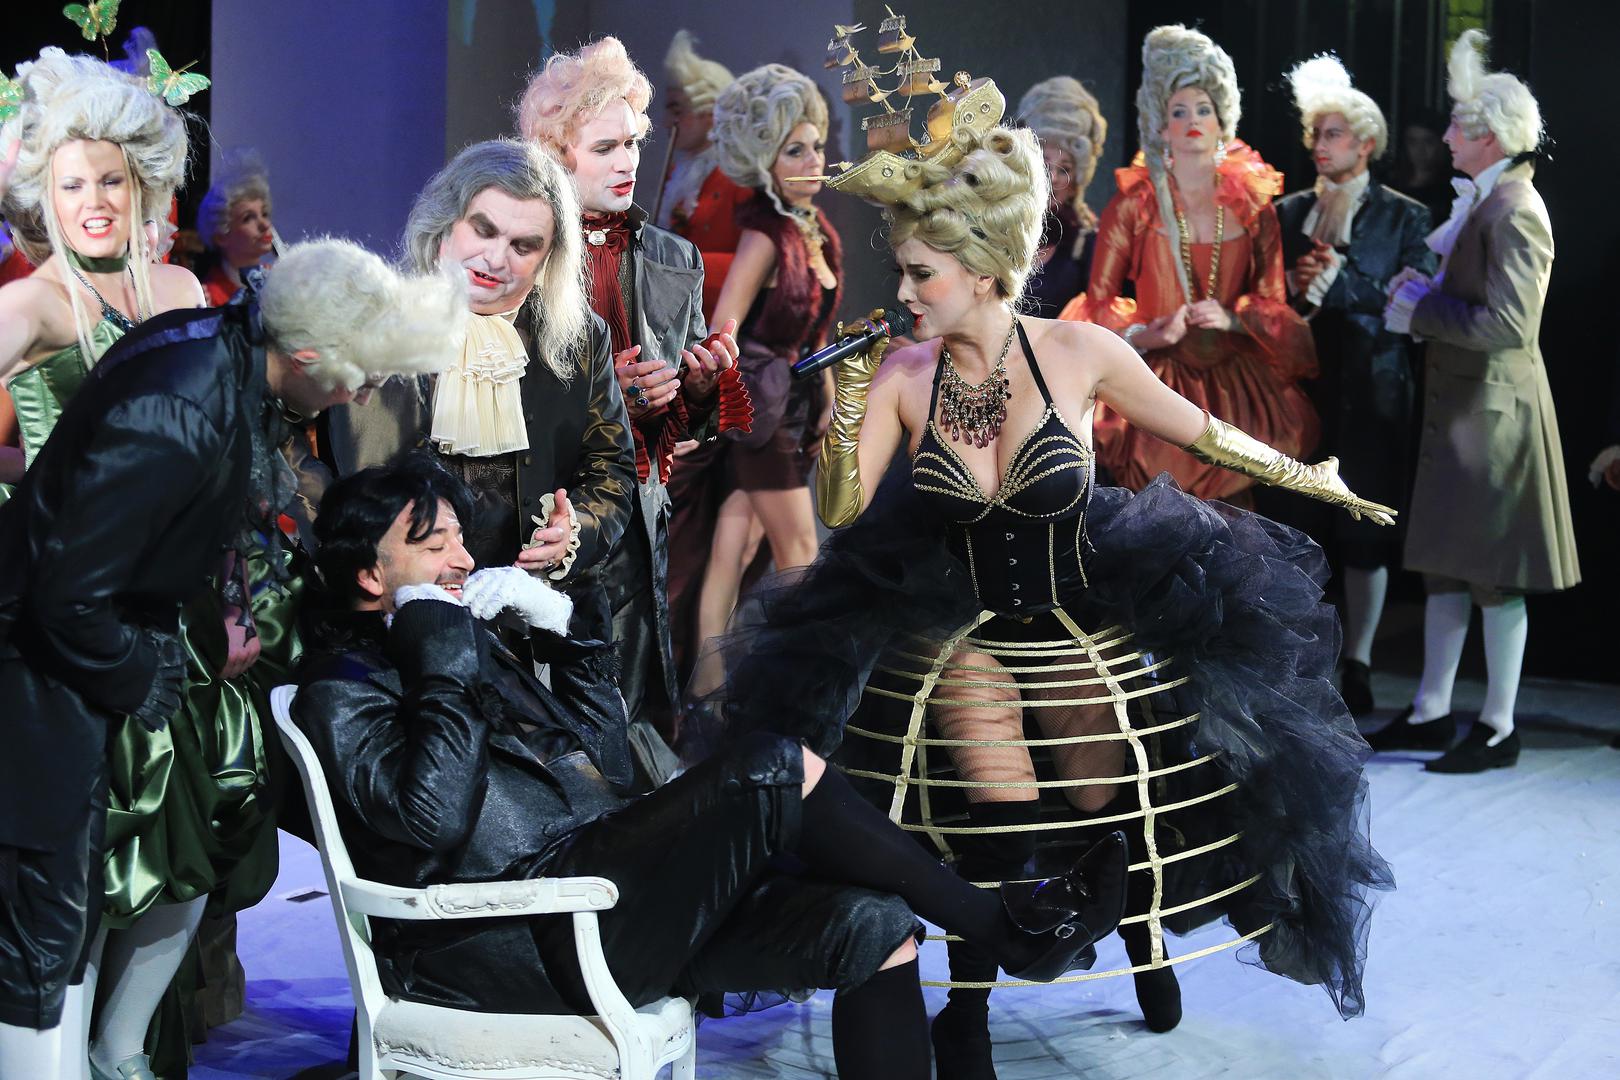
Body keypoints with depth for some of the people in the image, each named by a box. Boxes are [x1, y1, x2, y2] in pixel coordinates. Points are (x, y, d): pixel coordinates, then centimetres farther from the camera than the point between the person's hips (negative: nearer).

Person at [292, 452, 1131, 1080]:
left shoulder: (468, 645, 25)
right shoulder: (342, 687, 0)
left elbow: (609, 770, 22)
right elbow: (432, 815, -19)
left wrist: (563, 628, 14)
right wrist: (443, 668, -12)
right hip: (517, 943, -9)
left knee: (873, 925, -11)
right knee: (777, 769, -22)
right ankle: (1003, 922, -7)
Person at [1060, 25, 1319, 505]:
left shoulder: (1252, 205, 7)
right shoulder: (1134, 203, 0)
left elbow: (1273, 300, 9)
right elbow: (1099, 298, 0)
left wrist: (1232, 318, -11)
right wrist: (1147, 334, -16)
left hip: (1232, 380, 2)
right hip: (1159, 378, -2)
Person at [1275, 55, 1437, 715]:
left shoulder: (1404, 217, 4)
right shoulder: (1289, 213, 13)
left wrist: (1337, 280, -14)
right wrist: (1295, 286, -10)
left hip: (1371, 393, -2)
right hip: (1299, 384, 3)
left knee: (1366, 530, 0)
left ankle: (1357, 668, 9)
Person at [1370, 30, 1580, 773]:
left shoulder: (1514, 212, -18)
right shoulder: (1480, 201, 10)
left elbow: (1508, 325, -24)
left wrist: (1422, 308, -16)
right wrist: (1421, 293, 3)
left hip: (1495, 408, -10)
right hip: (1459, 405, 10)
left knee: (1495, 576, 0)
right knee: (1445, 564, 14)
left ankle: (1499, 730, 10)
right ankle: (1431, 713, 23)